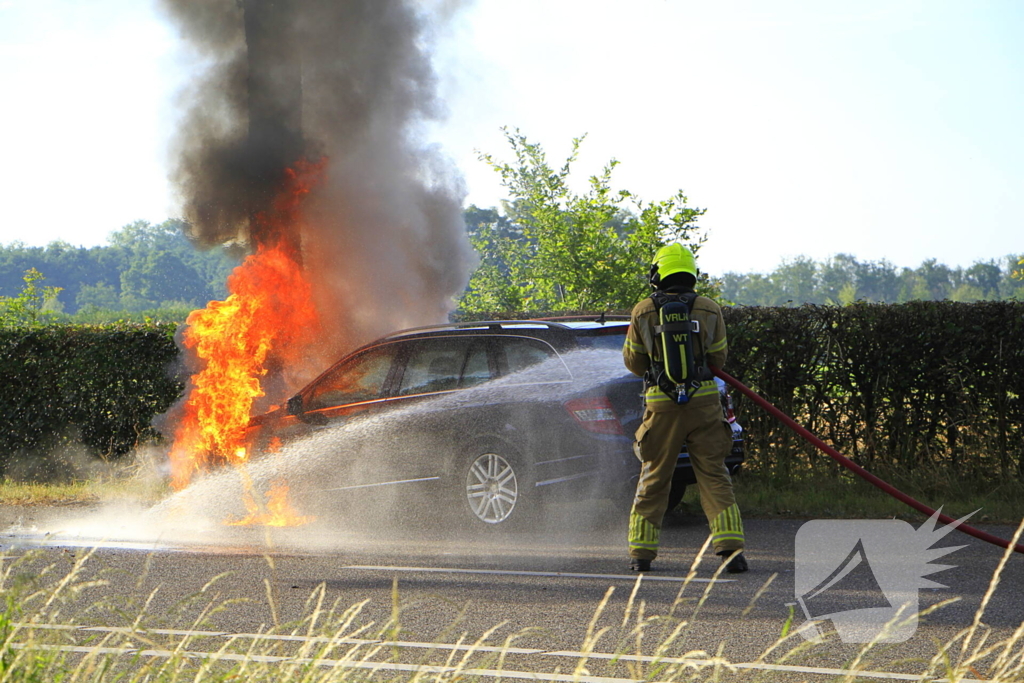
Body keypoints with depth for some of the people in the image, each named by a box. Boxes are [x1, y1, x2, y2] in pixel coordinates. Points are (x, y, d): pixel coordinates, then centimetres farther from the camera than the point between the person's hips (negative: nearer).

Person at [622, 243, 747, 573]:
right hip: (704, 400, 0)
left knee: (653, 477, 10)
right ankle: (731, 546, -6)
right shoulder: (709, 310, 1)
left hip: (661, 405, 0)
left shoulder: (643, 312, -1)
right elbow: (718, 357, 10)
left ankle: (641, 553, 12)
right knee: (713, 475, 4)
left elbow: (633, 361, 8)